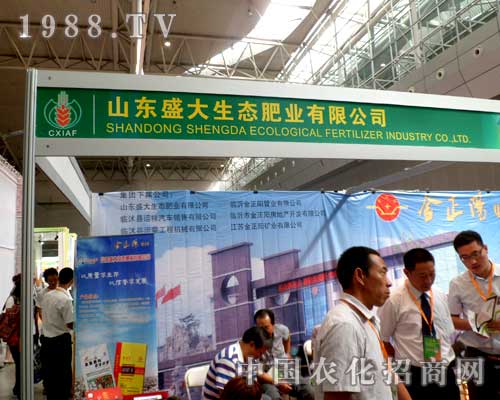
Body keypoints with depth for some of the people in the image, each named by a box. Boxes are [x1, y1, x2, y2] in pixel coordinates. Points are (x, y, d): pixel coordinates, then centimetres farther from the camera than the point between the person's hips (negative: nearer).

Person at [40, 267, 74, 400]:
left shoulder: (46, 295, 2)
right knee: (63, 376, 5)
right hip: (61, 341, -7)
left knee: (49, 375, 17)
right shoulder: (66, 299, -21)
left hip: (46, 340, 7)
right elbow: (70, 324, -18)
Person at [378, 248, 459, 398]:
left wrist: (449, 363, 4)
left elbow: (449, 333, 12)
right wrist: (404, 364, -3)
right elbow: (382, 340, -7)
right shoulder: (393, 301, -13)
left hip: (446, 372, 5)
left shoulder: (441, 296, 4)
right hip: (414, 375, -4)